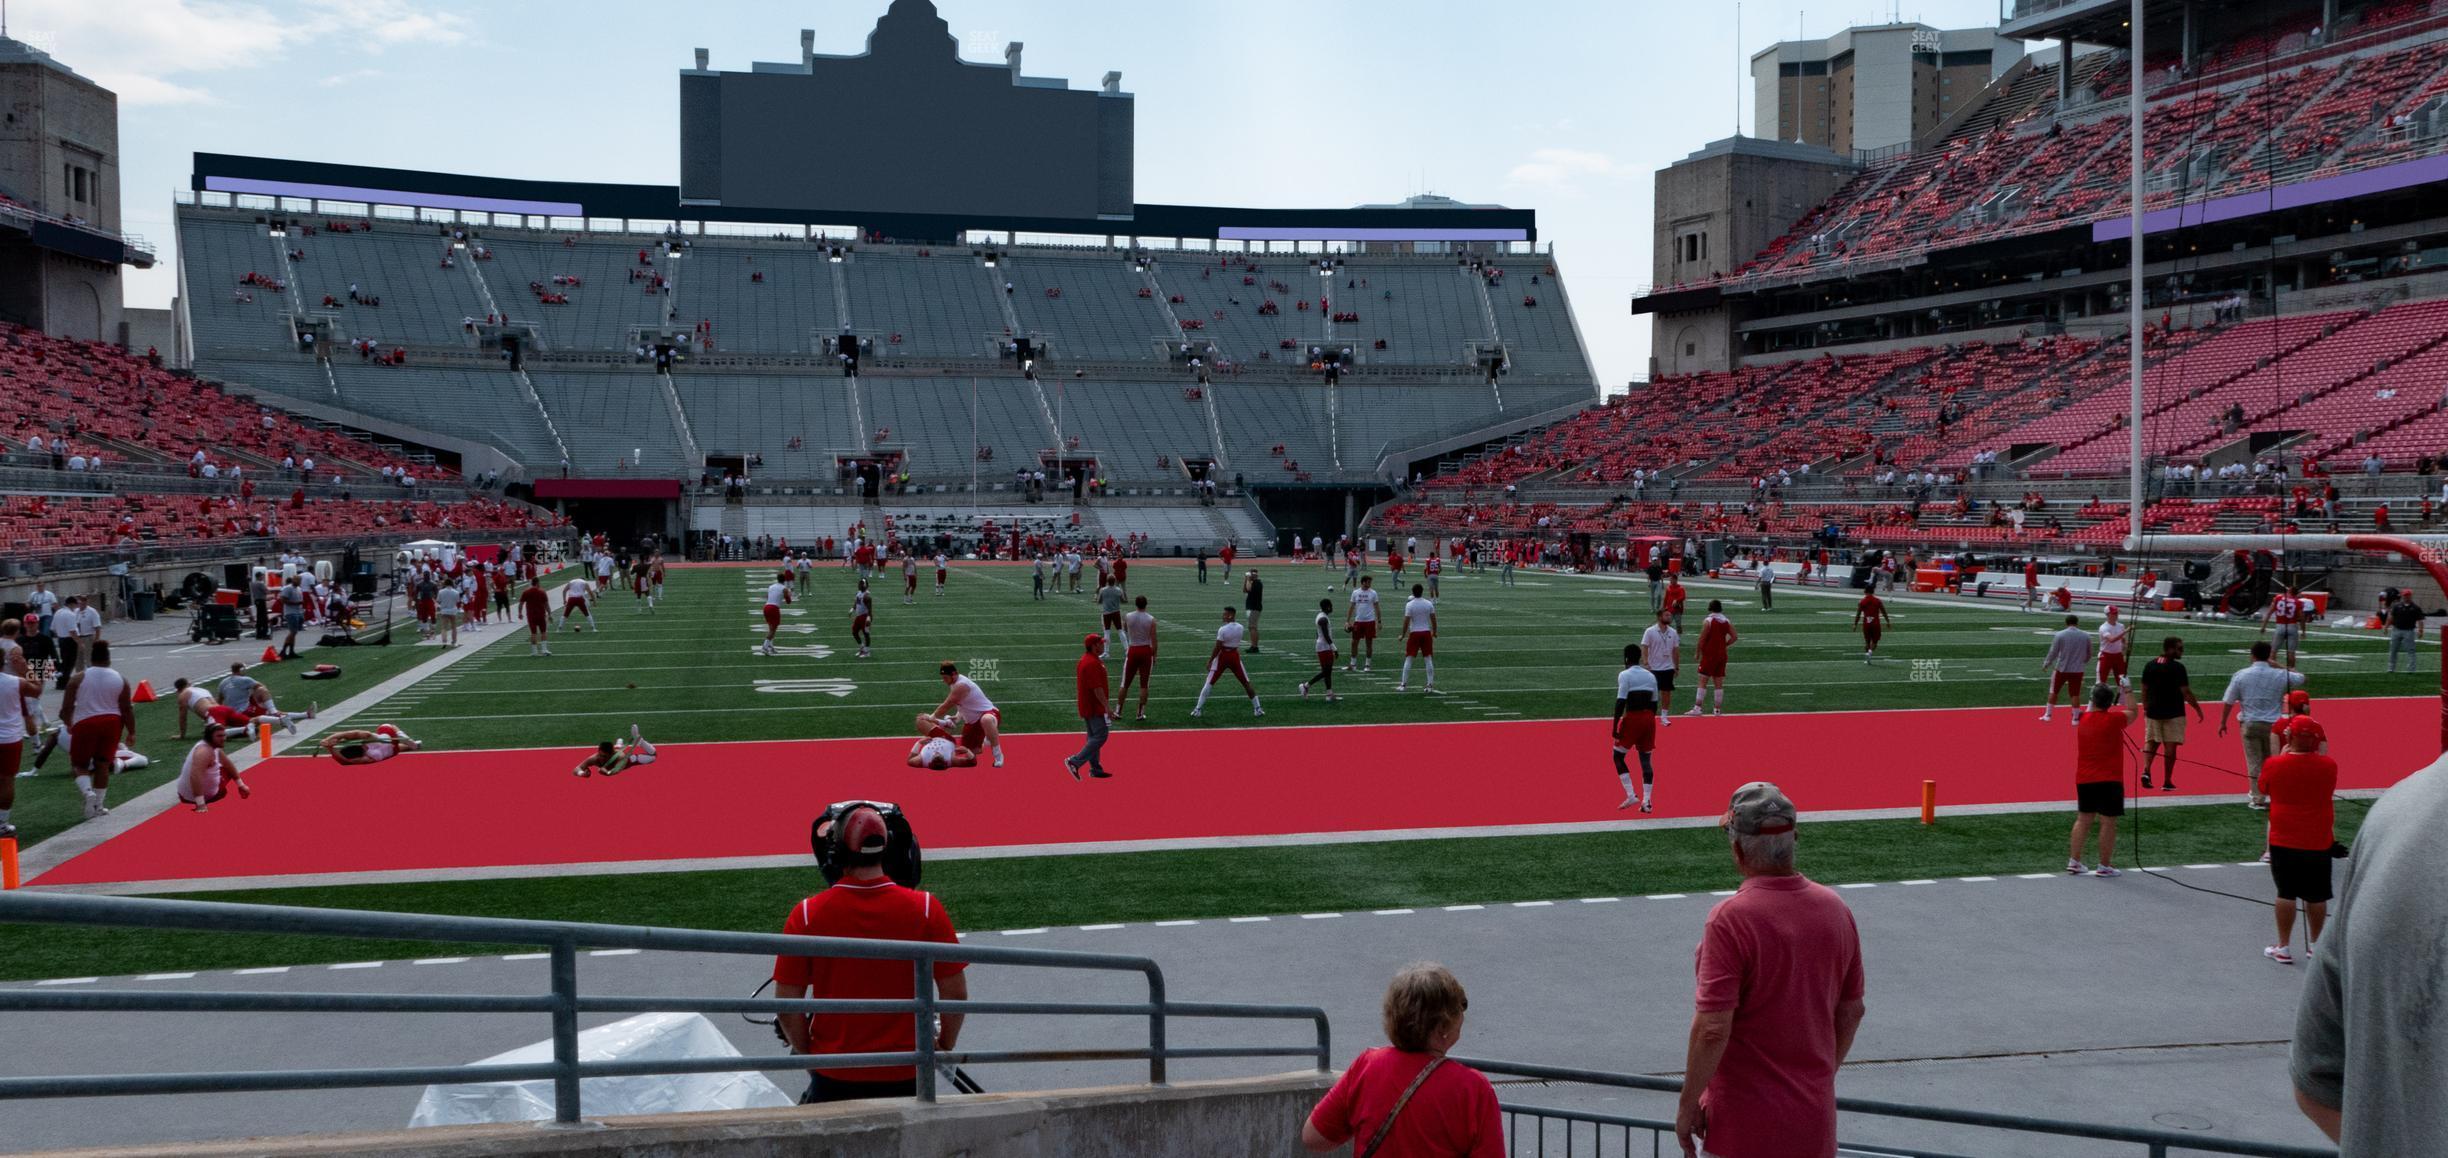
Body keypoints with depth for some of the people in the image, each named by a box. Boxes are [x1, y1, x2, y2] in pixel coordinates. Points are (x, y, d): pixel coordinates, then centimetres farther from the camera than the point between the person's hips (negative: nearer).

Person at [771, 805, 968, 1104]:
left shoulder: (806, 915, -10)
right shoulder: (925, 908, -10)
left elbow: (787, 1004, -6)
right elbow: (956, 993, -6)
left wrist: (808, 1055, 11)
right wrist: (945, 1045, 11)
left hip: (834, 1077, 0)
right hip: (906, 1077, 0)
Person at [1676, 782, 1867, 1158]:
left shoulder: (1729, 919, -20)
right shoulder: (1836, 908, 0)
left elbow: (1712, 1030, -22)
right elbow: (1851, 1011, 10)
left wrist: (1687, 1105, -10)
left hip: (1744, 1123, -6)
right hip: (1816, 1119, 6)